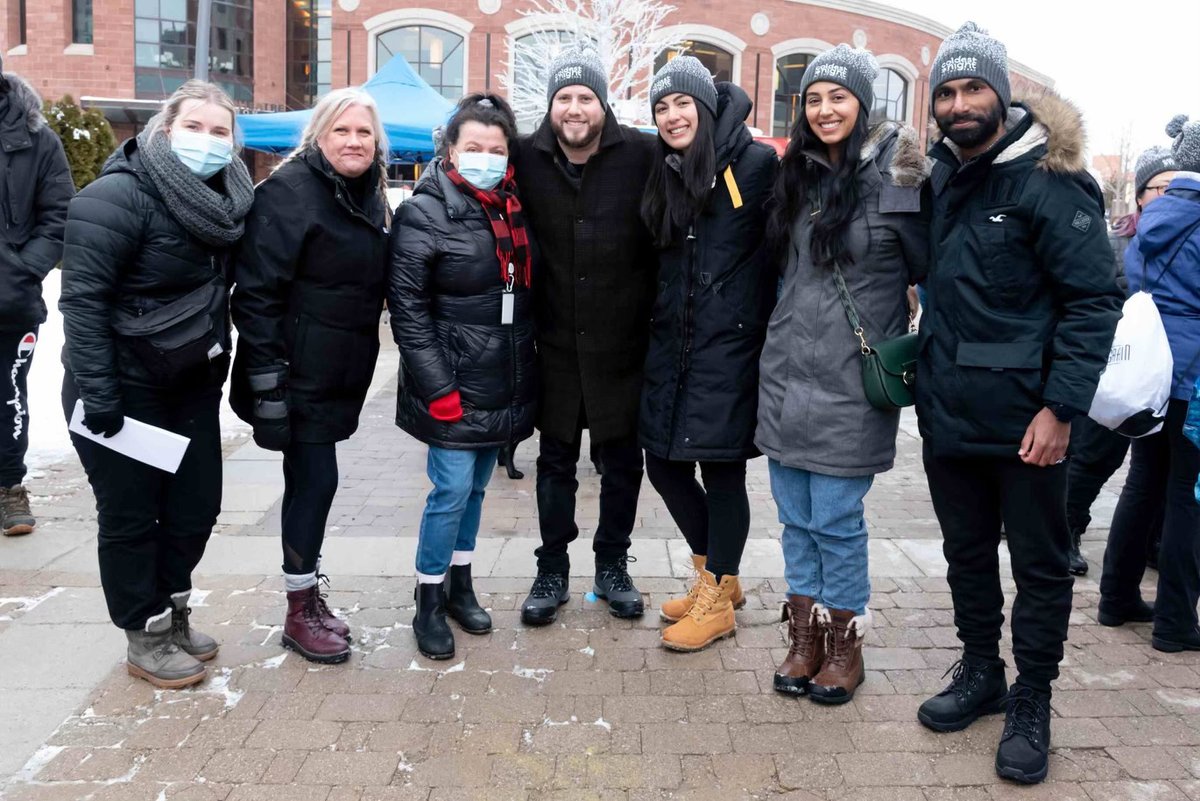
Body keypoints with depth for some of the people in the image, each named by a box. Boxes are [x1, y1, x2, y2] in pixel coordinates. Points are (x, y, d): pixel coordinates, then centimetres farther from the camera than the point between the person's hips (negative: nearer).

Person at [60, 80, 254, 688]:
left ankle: (172, 611, 33)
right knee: (130, 514, 5)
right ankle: (146, 636, 21)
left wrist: (219, 368, 13)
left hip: (192, 387, 7)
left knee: (196, 506, 12)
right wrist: (97, 396, -23)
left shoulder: (224, 200, 5)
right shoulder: (120, 196, -17)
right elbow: (82, 297, -20)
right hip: (125, 388, -7)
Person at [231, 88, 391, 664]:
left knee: (309, 480, 15)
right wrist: (266, 377, -22)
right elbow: (257, 290, -18)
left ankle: (309, 597, 26)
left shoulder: (369, 196, 12)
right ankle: (300, 613, 10)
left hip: (341, 372, 8)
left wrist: (361, 364, 18)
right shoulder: (289, 191, -13)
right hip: (298, 373, -7)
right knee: (316, 479, -5)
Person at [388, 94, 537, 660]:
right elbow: (408, 309, -13)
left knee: (476, 487, 15)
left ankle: (460, 586, 30)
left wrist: (526, 375, 11)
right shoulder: (425, 214, -10)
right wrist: (437, 388, -17)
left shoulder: (516, 208, 9)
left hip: (504, 386, 6)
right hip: (454, 388, -6)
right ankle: (429, 603, 13)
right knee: (452, 490, -4)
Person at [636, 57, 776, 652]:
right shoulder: (663, 177, 12)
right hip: (671, 345, 7)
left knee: (721, 469, 1)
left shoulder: (756, 164, -7)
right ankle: (715, 576, 31)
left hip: (730, 344, -7)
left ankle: (716, 600, 18)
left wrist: (769, 325, -10)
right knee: (664, 464, 10)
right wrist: (658, 324, 13)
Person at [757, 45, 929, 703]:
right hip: (786, 372, 6)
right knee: (795, 517, 11)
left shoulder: (893, 179, -8)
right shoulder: (797, 176, 10)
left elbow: (932, 269, -3)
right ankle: (805, 636, 25)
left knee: (835, 519, 0)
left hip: (851, 383, -5)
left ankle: (844, 644, 19)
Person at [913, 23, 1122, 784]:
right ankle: (980, 672, 36)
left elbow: (1095, 298, -14)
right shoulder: (939, 177, 8)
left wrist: (1061, 408, -20)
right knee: (966, 552, 18)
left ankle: (1032, 704, 23)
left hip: (1025, 420, -6)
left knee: (1040, 563, 8)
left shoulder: (1048, 180, -12)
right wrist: (924, 371, 10)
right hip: (949, 414, 6)